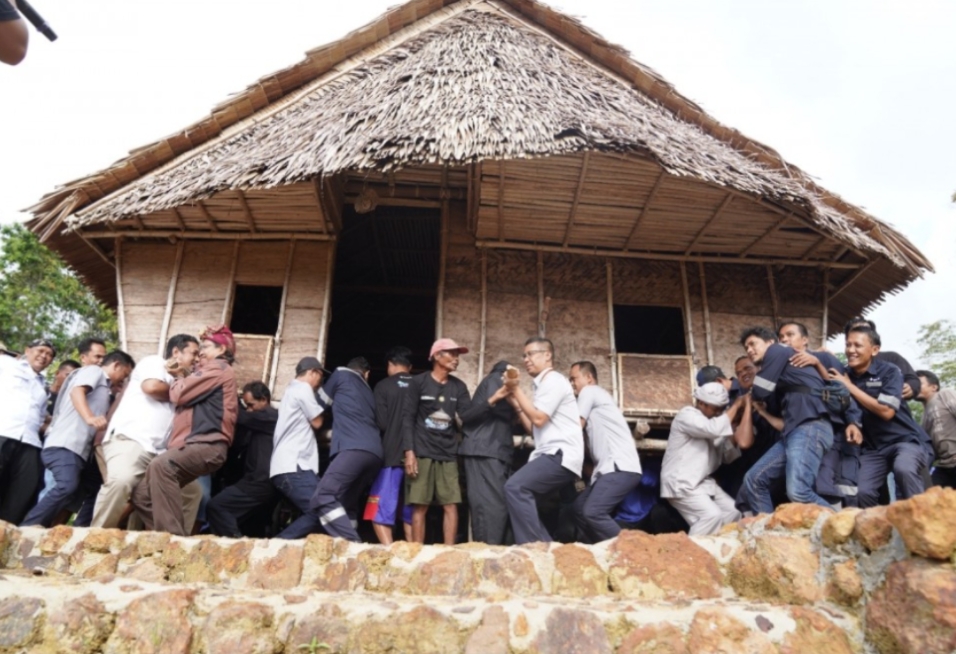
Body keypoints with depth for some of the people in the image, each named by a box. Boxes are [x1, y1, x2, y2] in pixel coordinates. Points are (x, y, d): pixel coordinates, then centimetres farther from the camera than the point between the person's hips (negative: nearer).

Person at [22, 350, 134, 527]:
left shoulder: (103, 386, 29)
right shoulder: (94, 371, 5)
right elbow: (76, 392, -16)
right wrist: (89, 417, -32)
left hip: (78, 447, 10)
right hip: (65, 444, -10)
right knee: (67, 487, -28)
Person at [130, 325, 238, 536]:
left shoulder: (218, 369, 2)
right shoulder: (212, 372, 35)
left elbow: (180, 395, -5)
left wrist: (179, 376, 15)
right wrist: (184, 375, 24)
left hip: (206, 444, -10)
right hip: (197, 444, 11)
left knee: (161, 466, -36)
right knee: (142, 495, 1)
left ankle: (172, 537, -38)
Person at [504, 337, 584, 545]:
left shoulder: (553, 380, -5)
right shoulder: (544, 385, 23)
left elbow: (538, 419, -15)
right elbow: (533, 428, 21)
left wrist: (516, 390, -6)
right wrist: (515, 403, 12)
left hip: (561, 456, -10)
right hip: (552, 456, 10)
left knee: (515, 487, -24)